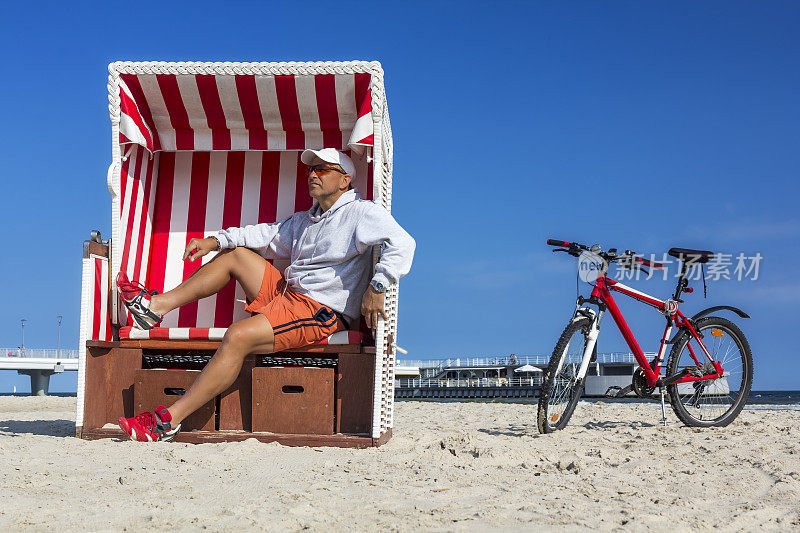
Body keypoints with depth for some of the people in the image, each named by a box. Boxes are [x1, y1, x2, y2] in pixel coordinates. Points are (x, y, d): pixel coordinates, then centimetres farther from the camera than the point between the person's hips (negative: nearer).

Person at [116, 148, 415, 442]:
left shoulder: (361, 212, -7)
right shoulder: (306, 220, 22)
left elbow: (402, 243, -20)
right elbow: (268, 234, 26)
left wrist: (376, 287, -30)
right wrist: (215, 241, 17)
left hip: (321, 310, -10)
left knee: (238, 337, -27)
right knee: (235, 253, 15)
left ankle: (169, 420, -27)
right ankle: (156, 306, 14)